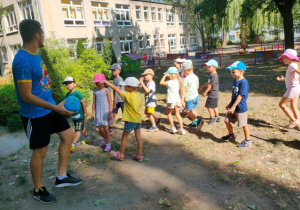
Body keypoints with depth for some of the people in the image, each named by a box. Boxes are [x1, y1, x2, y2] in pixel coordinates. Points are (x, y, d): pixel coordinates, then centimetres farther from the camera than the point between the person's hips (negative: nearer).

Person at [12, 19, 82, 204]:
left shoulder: (35, 54, 6)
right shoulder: (22, 61, -24)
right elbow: (26, 96, -25)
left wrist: (54, 105, 21)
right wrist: (55, 108, -25)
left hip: (49, 107, 9)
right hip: (34, 114, -9)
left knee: (68, 135, 12)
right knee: (40, 151, 5)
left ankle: (61, 177, 25)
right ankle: (39, 190, 28)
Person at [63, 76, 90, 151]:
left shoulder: (77, 93, -18)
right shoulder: (67, 94, 4)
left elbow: (83, 103, -15)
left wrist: (85, 112, -11)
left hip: (79, 114, -8)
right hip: (73, 115, 8)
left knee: (78, 130, -5)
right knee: (82, 128, 22)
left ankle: (73, 145, -6)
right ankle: (87, 138, 40)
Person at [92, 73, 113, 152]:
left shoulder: (106, 91, -8)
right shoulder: (95, 91, 5)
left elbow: (110, 103, -8)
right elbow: (94, 103, 9)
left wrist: (110, 113, -11)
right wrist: (93, 113, 6)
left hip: (105, 111, -5)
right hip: (98, 111, 5)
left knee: (105, 128, 2)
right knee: (98, 128, 9)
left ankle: (108, 143, 19)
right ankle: (105, 139, 37)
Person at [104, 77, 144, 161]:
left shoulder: (128, 95, -18)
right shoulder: (137, 96, 4)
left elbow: (116, 88, -17)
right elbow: (139, 105, 9)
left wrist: (106, 82, -10)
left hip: (131, 120, -7)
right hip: (138, 119, 7)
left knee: (124, 137, 9)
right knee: (138, 137, 10)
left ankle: (121, 154, 21)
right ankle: (139, 155, 18)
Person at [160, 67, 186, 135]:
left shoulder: (171, 82, -20)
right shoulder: (177, 81, 4)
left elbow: (161, 82, -24)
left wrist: (165, 75, -14)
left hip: (171, 101, -7)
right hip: (177, 100, 7)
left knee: (169, 114, 15)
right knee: (177, 115, 12)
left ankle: (172, 128, 15)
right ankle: (181, 129, 10)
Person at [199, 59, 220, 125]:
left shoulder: (214, 76, -21)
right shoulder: (211, 75, 10)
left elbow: (210, 85, -21)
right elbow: (208, 83, 22)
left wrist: (205, 92, -15)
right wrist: (203, 87, 25)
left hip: (212, 95, -10)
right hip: (214, 95, 10)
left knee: (209, 106, -4)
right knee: (214, 106, 19)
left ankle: (212, 118, 6)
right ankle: (217, 117, 30)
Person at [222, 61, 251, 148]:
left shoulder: (243, 82, -21)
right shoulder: (235, 81, 6)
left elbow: (240, 96, -23)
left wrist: (233, 106, -23)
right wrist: (230, 104, 20)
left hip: (241, 108, -9)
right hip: (233, 107, 9)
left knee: (244, 125, 4)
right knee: (227, 120, 15)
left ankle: (247, 141, 21)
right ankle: (231, 135, 38)